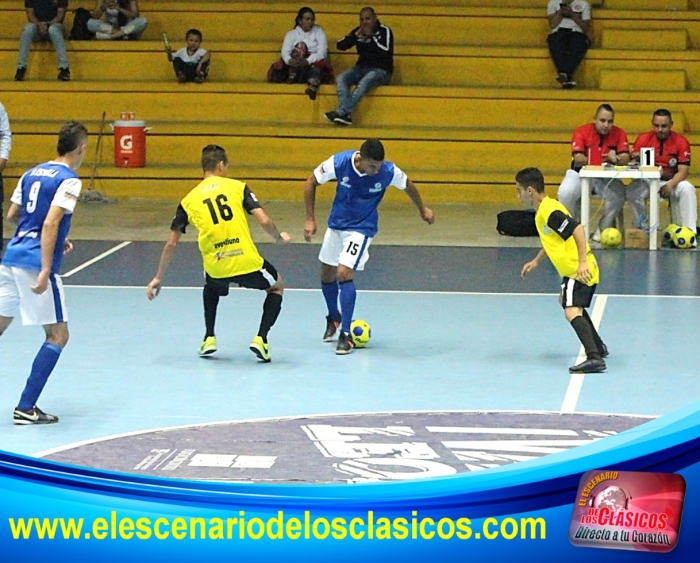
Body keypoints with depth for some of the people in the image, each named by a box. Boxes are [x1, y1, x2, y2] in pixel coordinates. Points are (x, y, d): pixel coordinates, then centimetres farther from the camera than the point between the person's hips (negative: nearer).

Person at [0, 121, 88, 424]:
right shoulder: (68, 180, -8)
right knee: (58, 335, 4)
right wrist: (45, 271, -23)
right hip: (35, 264, -7)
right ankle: (26, 408, 0)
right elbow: (50, 223, -19)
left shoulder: (32, 174, 15)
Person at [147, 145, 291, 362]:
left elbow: (171, 243, 13)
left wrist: (158, 278, 21)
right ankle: (261, 339, 10)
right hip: (247, 261, -3)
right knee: (277, 286, 28)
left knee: (211, 287, 40)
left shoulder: (188, 200, 11)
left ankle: (209, 338, 26)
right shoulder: (237, 187, 5)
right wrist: (279, 237, 17)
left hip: (216, 268, 3)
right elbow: (264, 221, -5)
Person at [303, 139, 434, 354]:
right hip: (336, 224, 3)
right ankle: (333, 318, 42)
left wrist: (422, 209, 16)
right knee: (327, 275, 13)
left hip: (361, 228, -3)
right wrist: (310, 219, -10)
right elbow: (311, 183, -8)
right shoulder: (339, 163, -24)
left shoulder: (389, 172, -24)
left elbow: (408, 185, 0)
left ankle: (345, 335, -14)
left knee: (344, 273, -20)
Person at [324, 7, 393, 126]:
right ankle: (346, 115, -39)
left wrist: (371, 36, -17)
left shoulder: (384, 31, -4)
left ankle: (341, 112, -41)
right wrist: (355, 36, -11)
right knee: (341, 79, -23)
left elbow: (385, 52, -20)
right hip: (362, 68, 5)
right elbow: (340, 45, 3)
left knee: (364, 82, -38)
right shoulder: (359, 31, 10)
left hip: (381, 70, -5)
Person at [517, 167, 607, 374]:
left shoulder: (549, 212, -19)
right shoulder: (543, 211, 13)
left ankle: (594, 358, -37)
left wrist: (582, 262, -33)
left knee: (572, 312, -25)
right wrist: (536, 261, 28)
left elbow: (578, 229, -29)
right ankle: (599, 347, 47)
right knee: (571, 304, 33)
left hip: (579, 271, -11)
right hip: (574, 270, 11)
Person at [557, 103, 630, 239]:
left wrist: (616, 159, -36)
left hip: (607, 177, 1)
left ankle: (603, 229, -5)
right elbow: (578, 159, -19)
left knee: (618, 195, -29)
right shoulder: (582, 132, -11)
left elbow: (625, 159, -14)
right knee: (565, 192, -30)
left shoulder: (619, 134, -5)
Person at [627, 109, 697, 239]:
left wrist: (670, 185, -31)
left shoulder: (681, 142, -8)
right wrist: (636, 161, -29)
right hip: (647, 181, 0)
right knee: (633, 191, -31)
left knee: (687, 189, -31)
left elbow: (683, 171, -12)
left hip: (672, 181, 0)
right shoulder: (643, 139, -5)